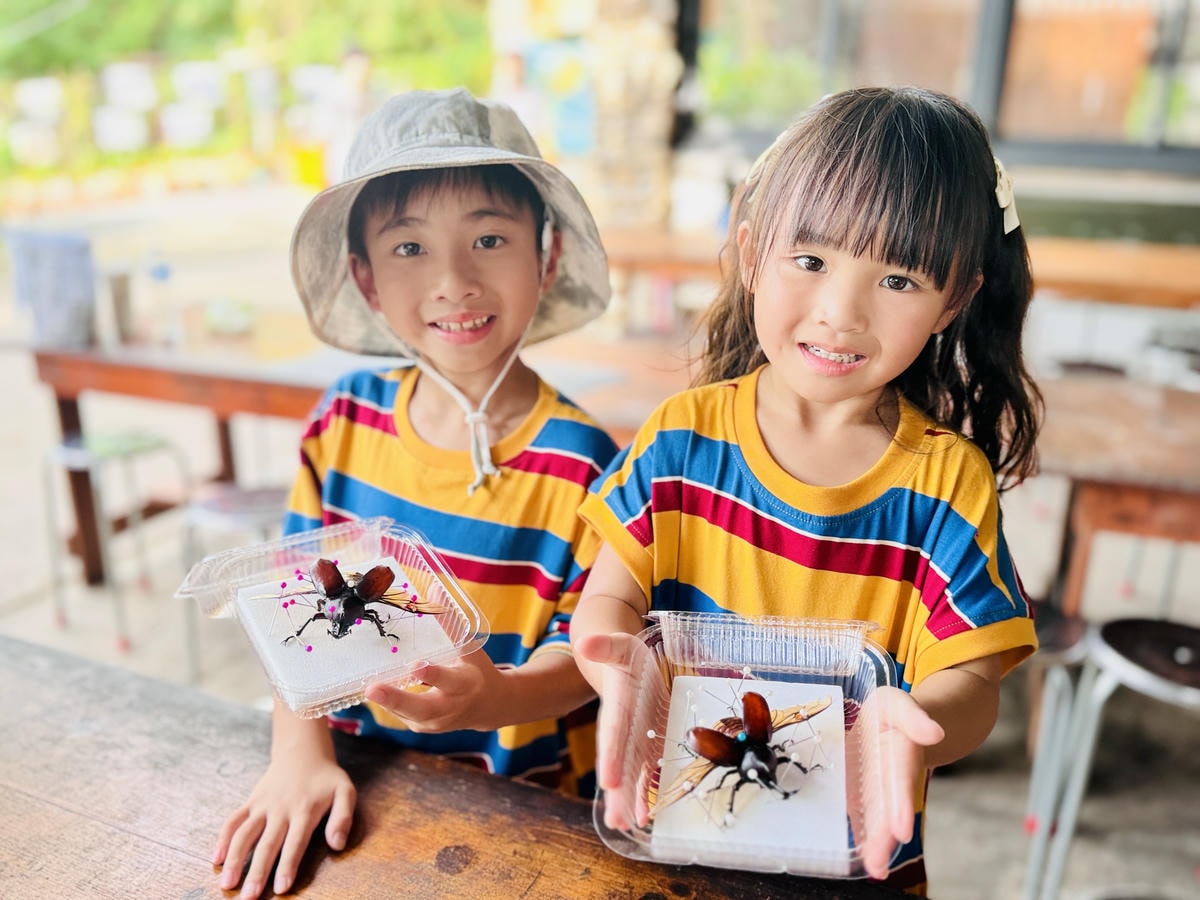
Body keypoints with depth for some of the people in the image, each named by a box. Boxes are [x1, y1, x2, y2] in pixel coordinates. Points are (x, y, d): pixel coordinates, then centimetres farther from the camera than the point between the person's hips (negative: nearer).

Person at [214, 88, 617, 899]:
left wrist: (497, 697, -30)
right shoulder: (345, 418, -3)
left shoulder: (579, 465, -15)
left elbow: (585, 653, -11)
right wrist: (300, 753, -7)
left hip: (519, 797, -3)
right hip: (363, 781, 4)